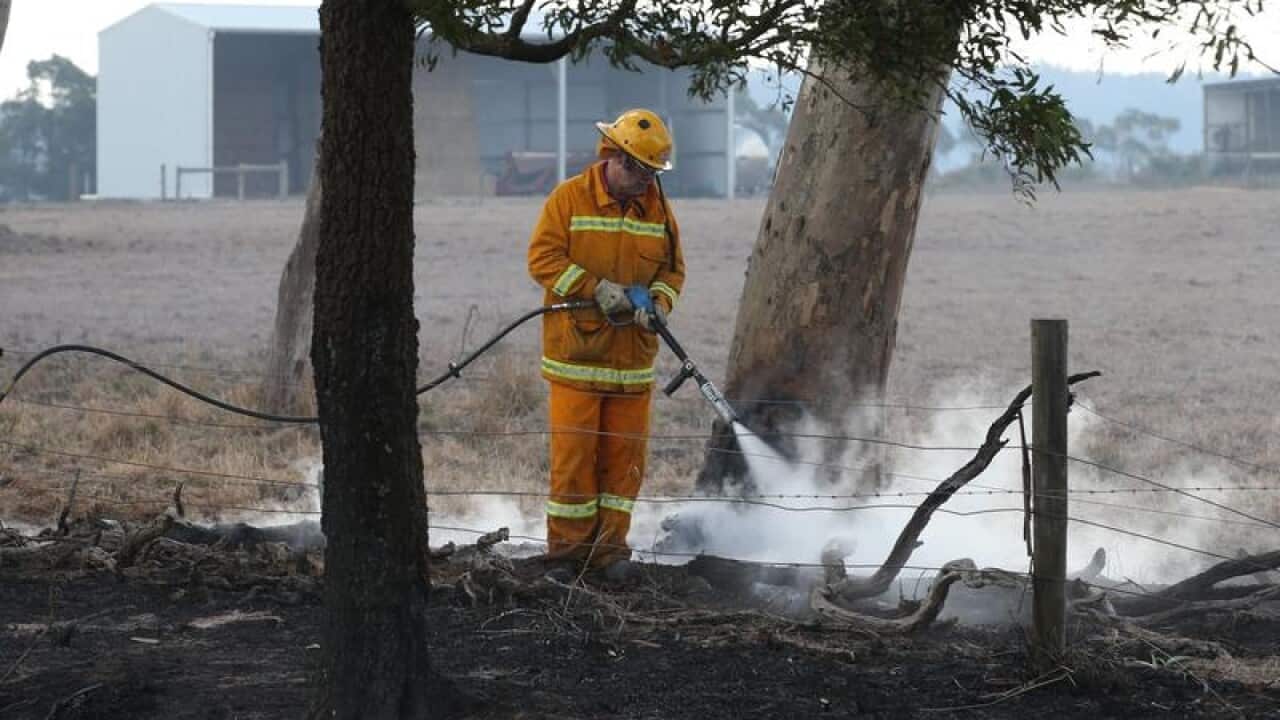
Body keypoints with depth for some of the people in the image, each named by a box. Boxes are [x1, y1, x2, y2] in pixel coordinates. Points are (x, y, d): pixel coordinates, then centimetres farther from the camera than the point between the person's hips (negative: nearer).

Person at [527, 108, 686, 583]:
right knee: (573, 450, -4)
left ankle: (609, 547, 14)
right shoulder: (569, 199, -4)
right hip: (576, 348, -4)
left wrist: (660, 302, -9)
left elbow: (673, 268, 13)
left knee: (624, 454, 5)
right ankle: (566, 549, 6)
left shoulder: (657, 208, 9)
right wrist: (597, 289, -18)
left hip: (633, 356, 4)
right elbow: (542, 258, -9)